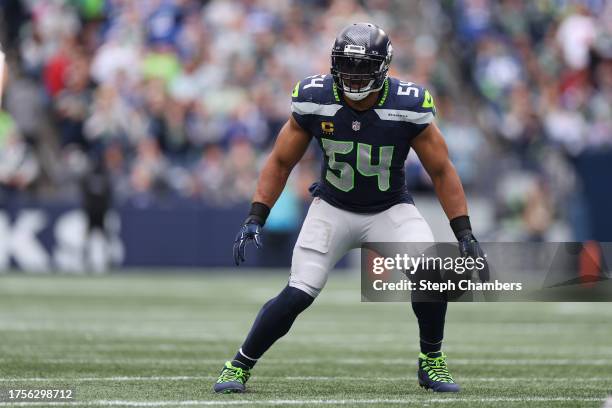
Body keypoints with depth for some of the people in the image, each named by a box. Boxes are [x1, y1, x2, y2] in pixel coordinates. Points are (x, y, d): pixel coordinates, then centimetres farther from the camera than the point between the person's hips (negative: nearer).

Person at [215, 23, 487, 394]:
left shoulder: (408, 105, -20)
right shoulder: (314, 100, -17)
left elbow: (441, 171, -8)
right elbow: (281, 162, -3)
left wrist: (464, 233, -12)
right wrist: (256, 218, -12)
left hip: (391, 208, 0)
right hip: (334, 208, 0)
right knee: (297, 295, -15)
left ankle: (432, 363, -1)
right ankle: (240, 366, 4)